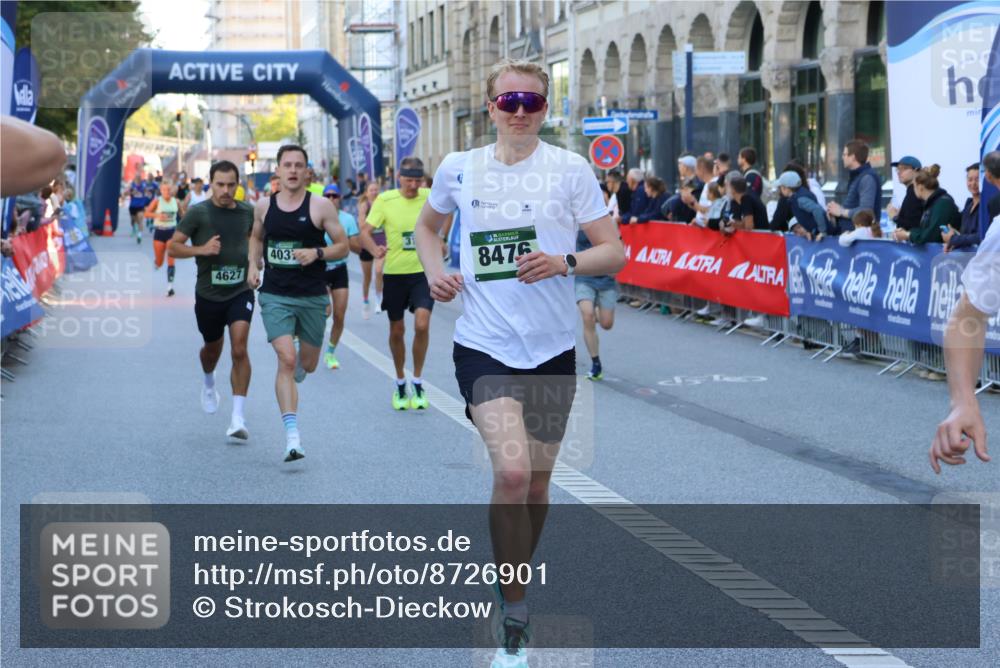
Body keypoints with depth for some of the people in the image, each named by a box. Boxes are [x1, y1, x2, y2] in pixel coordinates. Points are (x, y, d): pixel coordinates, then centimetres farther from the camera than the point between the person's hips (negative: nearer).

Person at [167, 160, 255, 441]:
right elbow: (173, 247, -8)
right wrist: (202, 249, -23)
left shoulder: (247, 212, 2)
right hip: (208, 294, 0)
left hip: (241, 291, 0)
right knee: (212, 348, 19)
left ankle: (238, 417, -14)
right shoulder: (198, 212, -9)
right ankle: (209, 383, 55)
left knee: (239, 349, -16)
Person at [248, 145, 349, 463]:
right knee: (286, 359, -16)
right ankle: (292, 438, -17)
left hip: (313, 297, 0)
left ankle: (295, 372, 55)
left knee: (307, 364, 13)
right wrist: (253, 265, 5)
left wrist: (317, 252, -18)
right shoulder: (264, 206, 3)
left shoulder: (320, 206, -5)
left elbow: (342, 245, -1)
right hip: (275, 296, 0)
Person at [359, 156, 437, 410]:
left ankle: (417, 382, 1)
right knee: (397, 331, 10)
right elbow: (365, 232, -13)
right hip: (394, 273, 0)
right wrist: (375, 249, -32)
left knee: (422, 325, -17)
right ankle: (400, 383, 31)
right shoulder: (385, 200, -8)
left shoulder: (430, 197, -2)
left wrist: (438, 246, 3)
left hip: (423, 272, 0)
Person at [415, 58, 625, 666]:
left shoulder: (570, 169, -1)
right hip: (484, 343, -1)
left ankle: (514, 582, 37)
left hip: (552, 347, 1)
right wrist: (434, 271, 4)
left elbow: (615, 253, -1)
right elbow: (428, 226, 24)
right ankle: (514, 619, -9)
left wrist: (565, 262, -20)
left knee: (537, 483, 12)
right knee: (512, 472, -20)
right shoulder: (459, 169, 4)